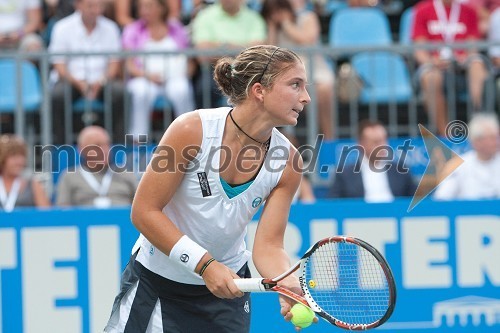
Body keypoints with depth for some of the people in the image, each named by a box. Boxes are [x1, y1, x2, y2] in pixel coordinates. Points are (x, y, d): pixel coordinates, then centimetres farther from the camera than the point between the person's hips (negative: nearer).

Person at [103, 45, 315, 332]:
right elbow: (144, 211, -19)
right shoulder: (193, 129, -22)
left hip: (226, 286, 3)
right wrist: (205, 264, -26)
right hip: (156, 276, -3)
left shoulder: (287, 162, -12)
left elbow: (268, 246, -13)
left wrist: (289, 285, -35)